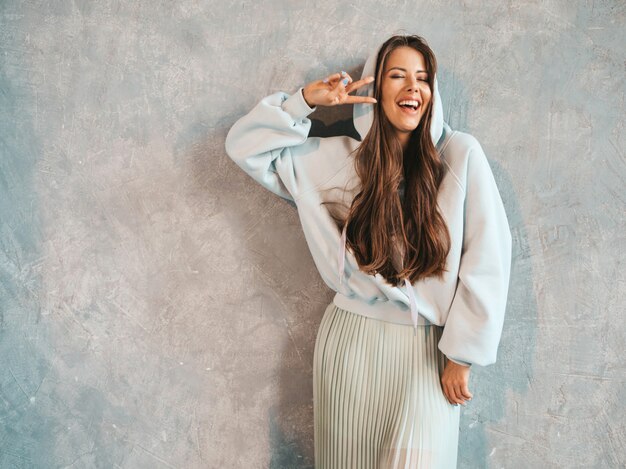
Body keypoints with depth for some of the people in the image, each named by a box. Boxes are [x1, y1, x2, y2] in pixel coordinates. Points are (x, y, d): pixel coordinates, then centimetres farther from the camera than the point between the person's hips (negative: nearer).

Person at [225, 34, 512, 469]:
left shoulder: (460, 154, -5)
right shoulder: (341, 158, 1)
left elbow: (485, 257, -6)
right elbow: (247, 146, 5)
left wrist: (463, 353, -6)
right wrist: (305, 101, -7)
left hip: (427, 347, -2)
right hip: (351, 340, 2)